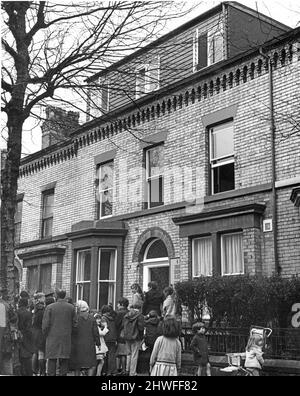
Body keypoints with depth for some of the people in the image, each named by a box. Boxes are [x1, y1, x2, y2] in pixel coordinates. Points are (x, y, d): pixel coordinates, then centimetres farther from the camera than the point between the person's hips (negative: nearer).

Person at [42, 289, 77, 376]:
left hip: (53, 337, -2)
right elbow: (74, 323, 3)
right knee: (64, 361, 8)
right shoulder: (71, 307, -1)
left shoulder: (50, 307, -7)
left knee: (52, 360, 6)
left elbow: (45, 324, -6)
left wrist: (45, 334, 8)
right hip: (66, 338, 2)